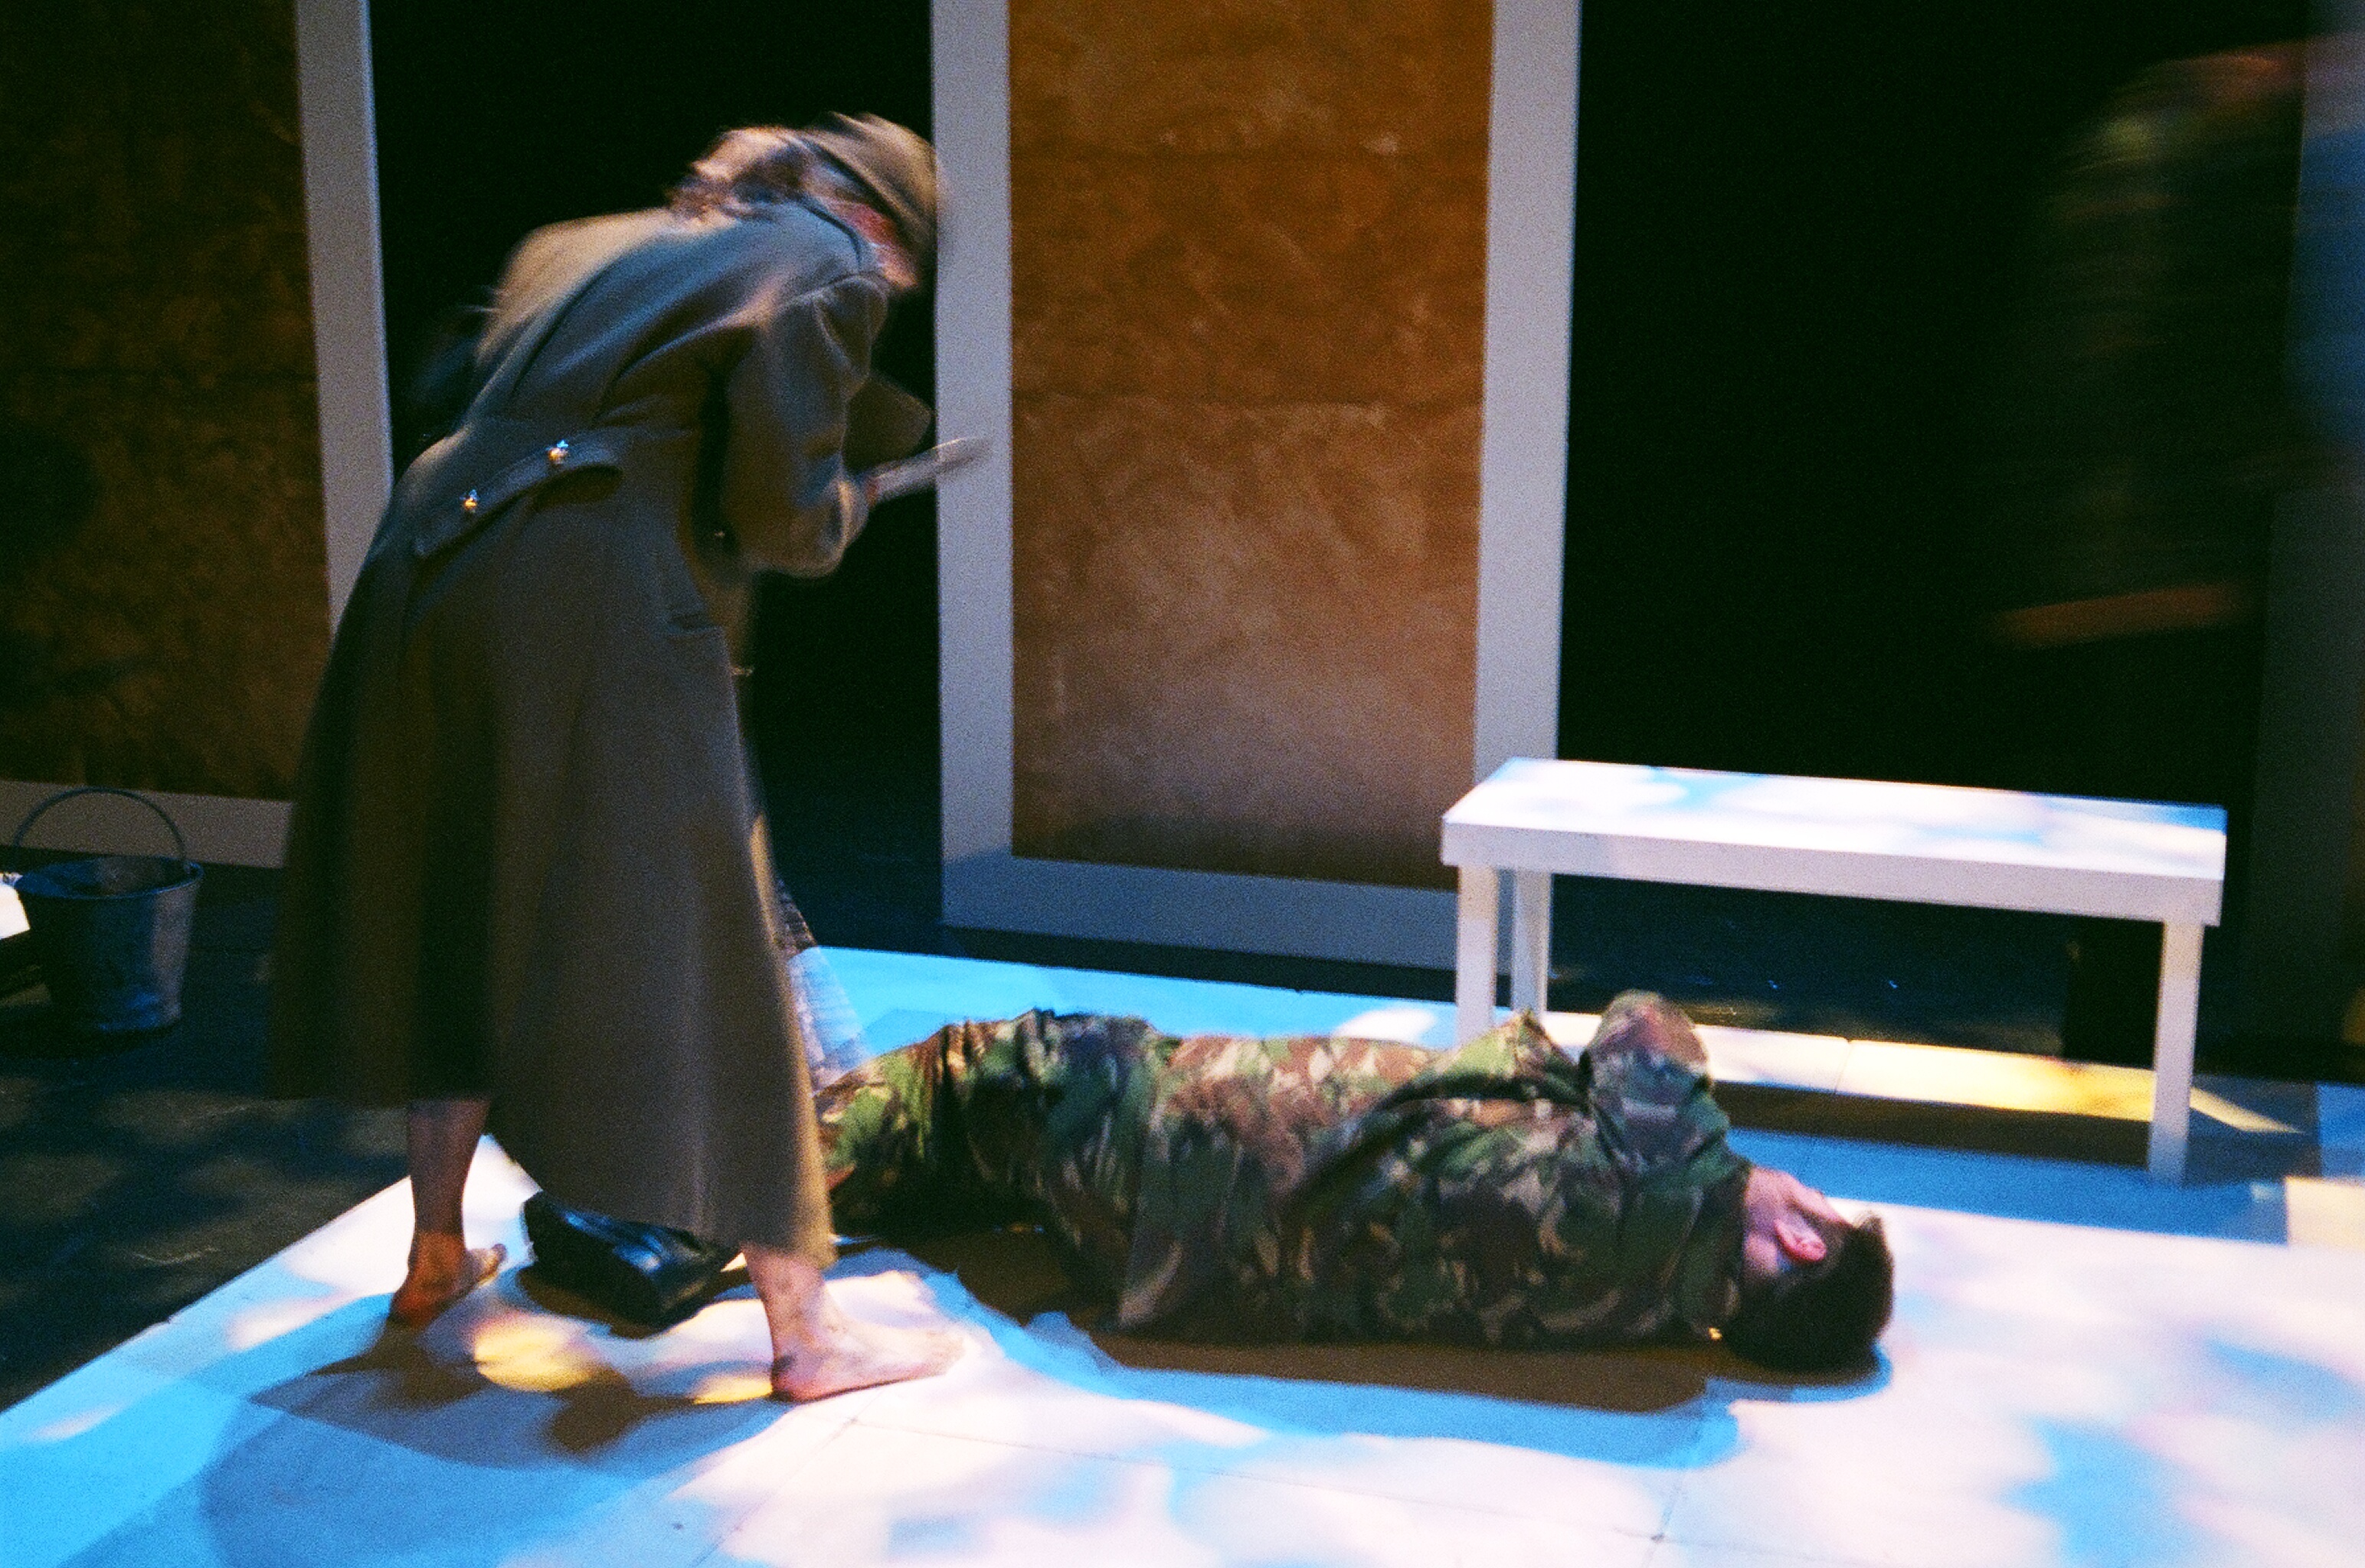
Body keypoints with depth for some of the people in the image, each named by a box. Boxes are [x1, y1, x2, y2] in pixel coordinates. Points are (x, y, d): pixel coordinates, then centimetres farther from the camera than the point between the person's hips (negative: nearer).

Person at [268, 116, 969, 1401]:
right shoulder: (827, 268, 2)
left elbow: (459, 385, 21)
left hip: (433, 571, 8)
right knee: (707, 966, 0)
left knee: (462, 926, 22)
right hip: (600, 617, -7)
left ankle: (435, 1256, 36)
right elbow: (783, 514, -9)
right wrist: (853, 498, 13)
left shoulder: (585, 245, 24)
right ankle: (802, 1330, 9)